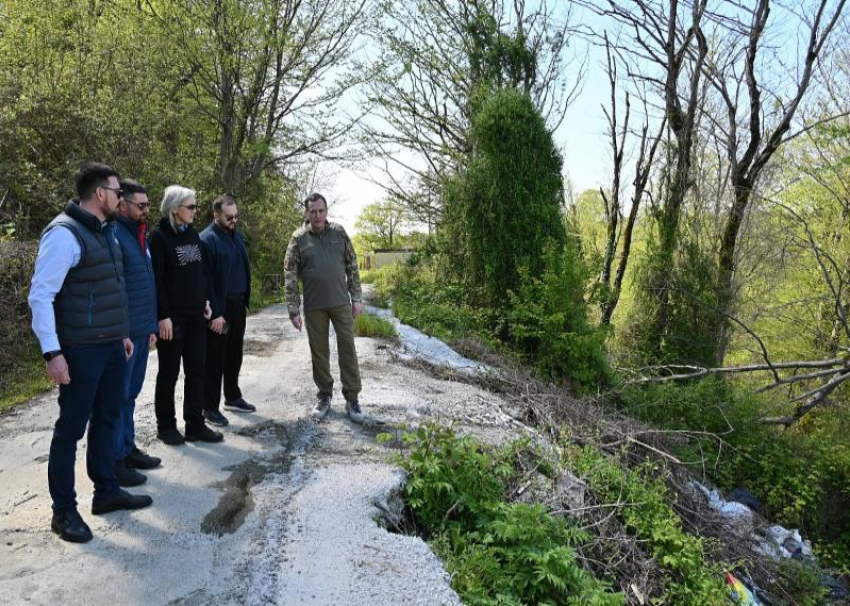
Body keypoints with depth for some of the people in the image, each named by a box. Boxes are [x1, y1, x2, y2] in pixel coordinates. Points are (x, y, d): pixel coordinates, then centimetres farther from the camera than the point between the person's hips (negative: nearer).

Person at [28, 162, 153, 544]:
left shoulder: (104, 232, 12)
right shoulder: (64, 233, -16)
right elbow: (40, 295, -18)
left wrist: (122, 334, 19)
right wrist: (51, 351, -22)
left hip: (111, 346, 9)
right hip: (81, 350, -9)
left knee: (107, 420, 16)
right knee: (71, 428, 2)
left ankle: (106, 492, 30)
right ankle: (64, 511, 15)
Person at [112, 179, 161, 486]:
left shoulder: (140, 235, 15)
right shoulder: (113, 234, -14)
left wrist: (151, 326, 18)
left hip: (141, 331, 9)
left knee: (130, 395, 17)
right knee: (117, 397, 2)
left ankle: (128, 448, 29)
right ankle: (115, 459, 12)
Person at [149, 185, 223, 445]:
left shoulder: (192, 233, 10)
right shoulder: (160, 236, -10)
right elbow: (155, 279, -14)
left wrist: (206, 300, 10)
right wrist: (163, 316, -17)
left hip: (196, 315, 6)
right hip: (172, 316, -6)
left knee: (196, 371, 8)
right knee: (169, 372, 6)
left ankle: (195, 425, 17)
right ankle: (166, 426, 20)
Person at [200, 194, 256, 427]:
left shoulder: (237, 236, 12)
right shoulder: (207, 239, -13)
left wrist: (245, 299, 11)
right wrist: (215, 313, -19)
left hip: (238, 304, 7)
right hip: (220, 307, -7)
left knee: (234, 355, 17)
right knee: (215, 358, 1)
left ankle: (233, 397, 30)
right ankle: (210, 407, 10)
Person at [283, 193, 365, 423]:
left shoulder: (339, 233, 2)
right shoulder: (298, 238, -3)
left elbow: (352, 265, 6)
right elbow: (290, 276, -3)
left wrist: (356, 297, 1)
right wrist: (293, 310, -7)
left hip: (341, 302, 1)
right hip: (314, 306, -1)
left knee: (347, 348, 1)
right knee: (319, 351, 8)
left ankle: (352, 398, 10)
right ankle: (324, 396, 22)